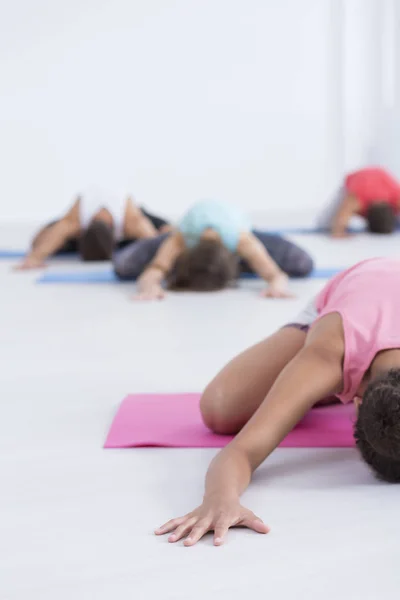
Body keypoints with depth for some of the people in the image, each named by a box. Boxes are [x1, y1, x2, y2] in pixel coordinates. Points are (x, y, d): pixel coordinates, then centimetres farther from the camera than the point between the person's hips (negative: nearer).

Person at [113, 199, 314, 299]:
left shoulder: (242, 239, -45)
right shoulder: (179, 240, -42)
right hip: (193, 236, 0)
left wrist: (277, 285, -71)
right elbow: (151, 272, -52)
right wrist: (150, 286, -76)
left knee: (303, 265, -19)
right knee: (124, 266, -22)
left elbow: (276, 274, -47)